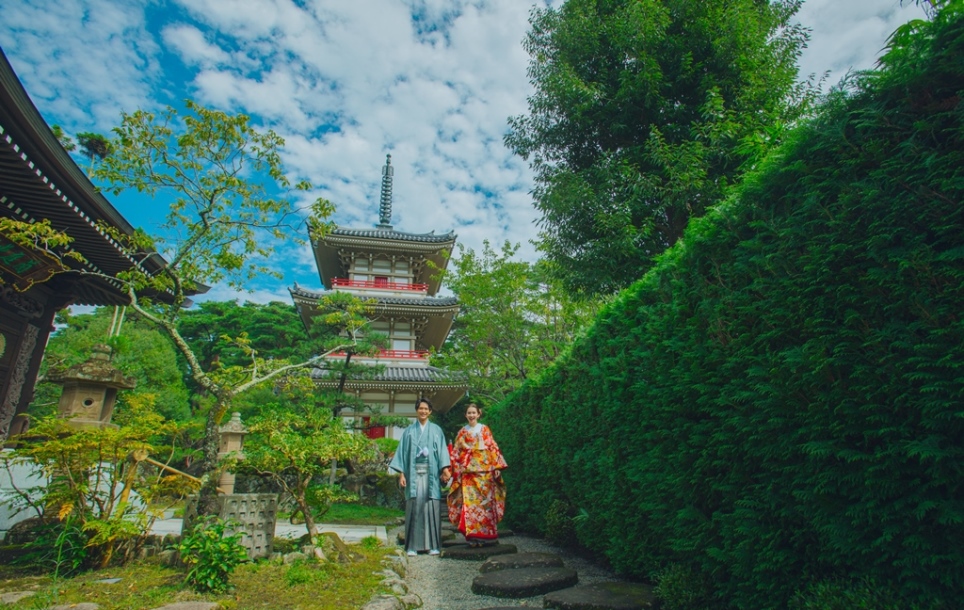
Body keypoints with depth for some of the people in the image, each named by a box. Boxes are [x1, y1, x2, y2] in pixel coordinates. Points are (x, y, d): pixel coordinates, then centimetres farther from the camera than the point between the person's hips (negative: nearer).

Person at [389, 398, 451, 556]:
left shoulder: (436, 430, 11)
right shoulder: (409, 431, 11)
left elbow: (442, 451, 4)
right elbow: (403, 452, 7)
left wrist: (445, 469, -8)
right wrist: (401, 473, -2)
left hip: (431, 474, 0)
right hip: (414, 473, 0)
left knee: (432, 507, -3)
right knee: (414, 507, -3)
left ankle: (433, 545, 6)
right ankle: (412, 546, 5)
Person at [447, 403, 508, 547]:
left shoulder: (485, 429, 7)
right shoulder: (462, 432, 11)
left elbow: (493, 448, 4)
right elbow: (456, 453, 11)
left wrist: (497, 467, -3)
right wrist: (456, 469, 2)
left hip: (484, 470, -1)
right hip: (468, 472, 1)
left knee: (485, 501, 0)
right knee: (469, 502, -5)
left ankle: (486, 534, 10)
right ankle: (473, 536, 2)